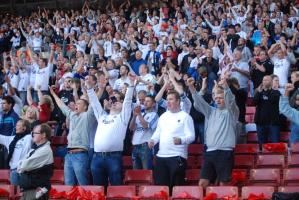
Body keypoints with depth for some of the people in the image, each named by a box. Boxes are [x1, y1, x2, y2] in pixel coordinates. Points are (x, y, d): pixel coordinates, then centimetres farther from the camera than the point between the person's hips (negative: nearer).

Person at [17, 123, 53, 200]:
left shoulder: (45, 150, -14)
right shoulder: (35, 149, 16)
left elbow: (26, 165, -18)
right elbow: (20, 167, 14)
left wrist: (20, 167, 2)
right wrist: (22, 167, -7)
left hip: (36, 191, -9)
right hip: (27, 189, 9)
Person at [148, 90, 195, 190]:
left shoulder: (185, 116, -3)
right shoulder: (163, 116, 17)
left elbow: (191, 136, -10)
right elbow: (158, 132, 25)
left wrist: (181, 140, -31)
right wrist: (153, 140, 3)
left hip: (177, 156, -6)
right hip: (161, 156, 6)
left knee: (176, 186, -5)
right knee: (160, 185, 7)